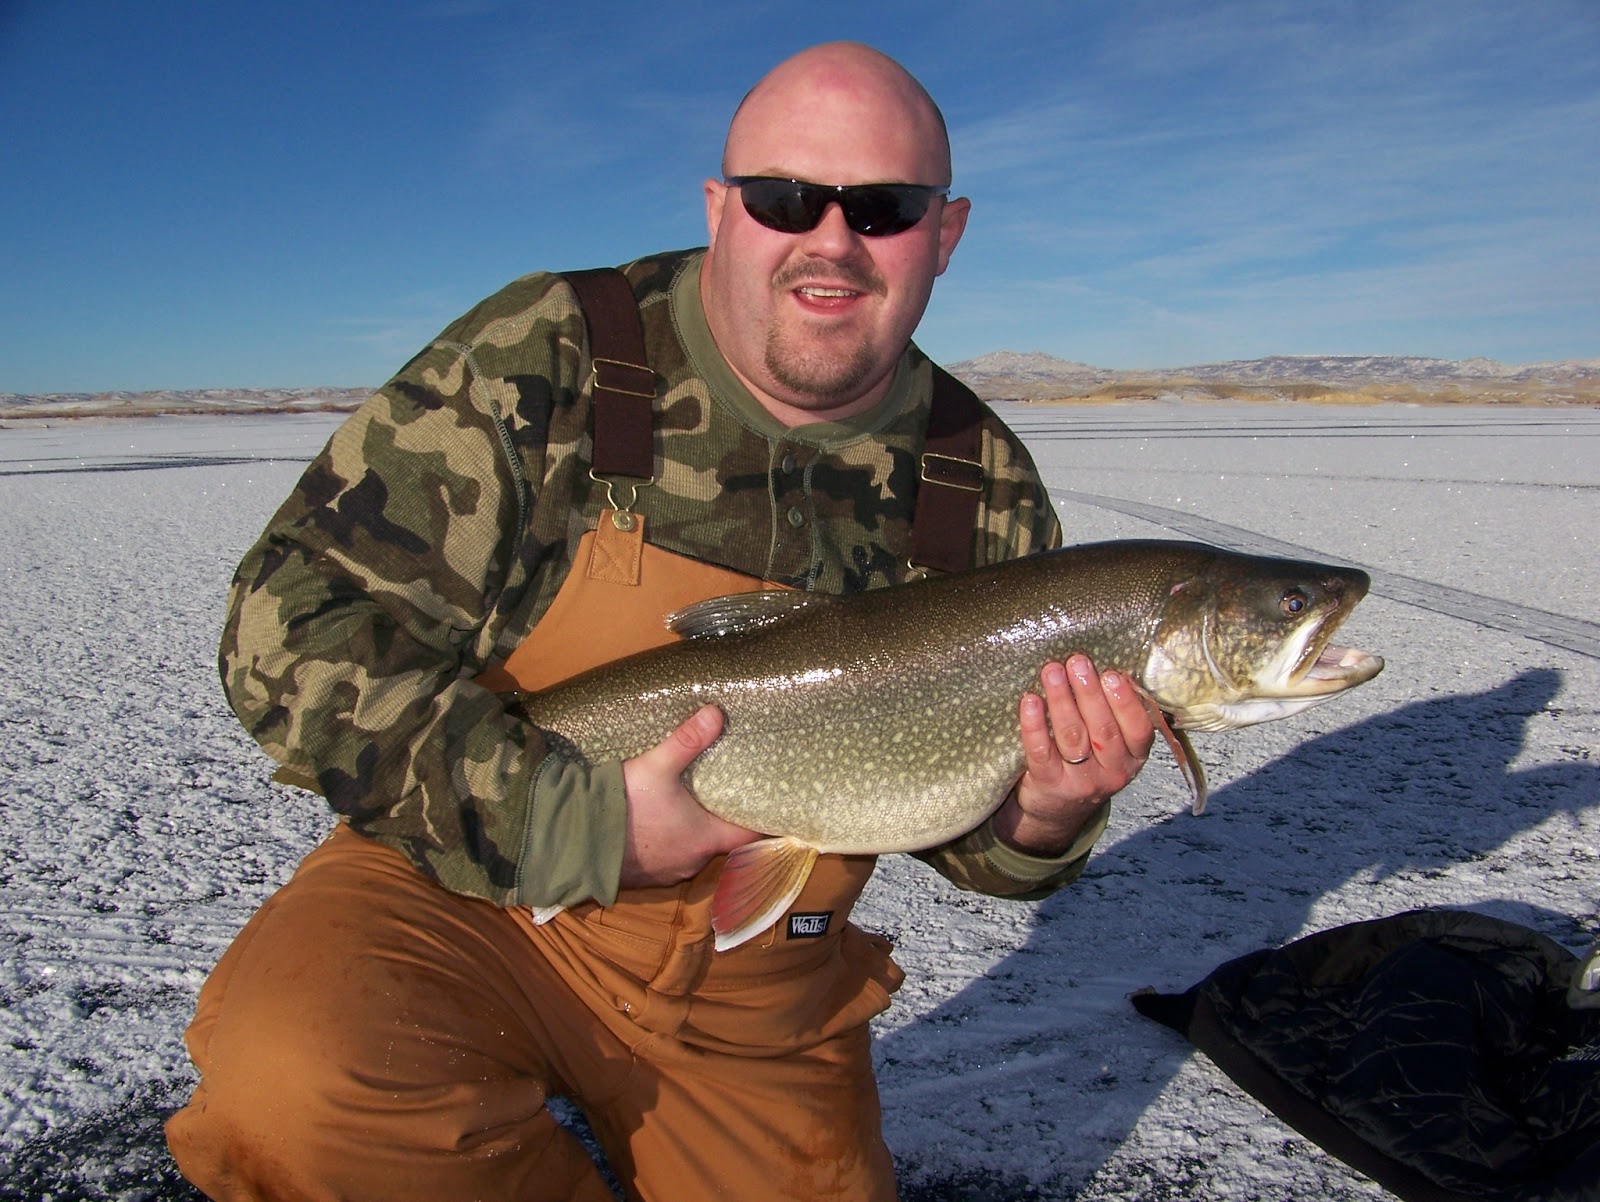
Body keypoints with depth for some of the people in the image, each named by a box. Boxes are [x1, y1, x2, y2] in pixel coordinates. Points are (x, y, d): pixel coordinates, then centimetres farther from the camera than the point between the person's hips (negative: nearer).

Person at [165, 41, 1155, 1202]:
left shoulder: (985, 491, -4)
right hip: (466, 891, -2)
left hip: (753, 995, 3)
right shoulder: (545, 361, -15)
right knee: (297, 1084, -29)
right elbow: (294, 627, -17)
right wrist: (578, 825, -25)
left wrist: (1041, 816, -20)